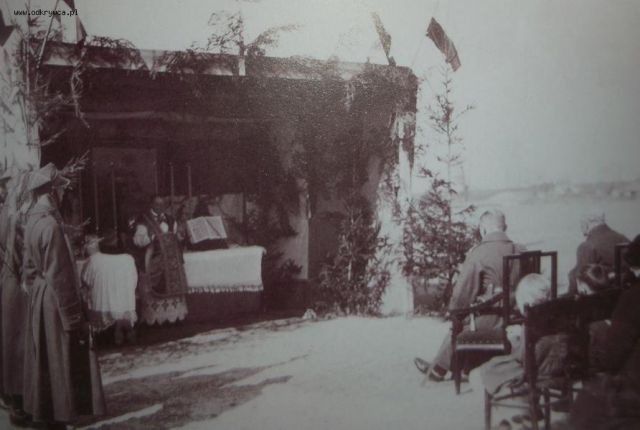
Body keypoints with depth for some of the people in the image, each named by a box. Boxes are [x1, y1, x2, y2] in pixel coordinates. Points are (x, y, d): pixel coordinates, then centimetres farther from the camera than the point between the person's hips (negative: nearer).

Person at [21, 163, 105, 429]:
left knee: (45, 363, 17)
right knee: (61, 364, 1)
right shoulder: (51, 225, -21)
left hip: (40, 300, 9)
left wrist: (35, 294, 20)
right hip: (56, 304, -9)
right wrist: (73, 318, -17)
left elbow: (29, 269, 12)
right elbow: (59, 276, -22)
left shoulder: (32, 222, 6)